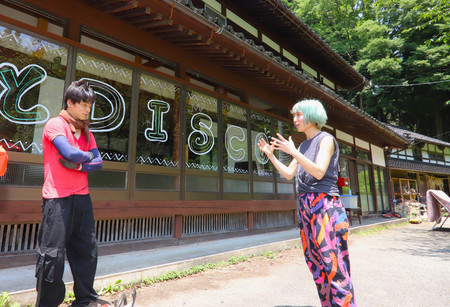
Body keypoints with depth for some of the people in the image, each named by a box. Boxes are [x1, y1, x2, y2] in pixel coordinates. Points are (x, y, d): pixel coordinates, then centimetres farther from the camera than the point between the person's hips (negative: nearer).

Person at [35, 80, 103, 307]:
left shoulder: (86, 132, 16)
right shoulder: (55, 124, -4)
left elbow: (98, 162, 6)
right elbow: (70, 153, -20)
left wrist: (79, 165, -11)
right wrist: (88, 156, -1)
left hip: (82, 197, 7)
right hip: (58, 198, -6)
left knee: (87, 251, 11)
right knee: (53, 254, -1)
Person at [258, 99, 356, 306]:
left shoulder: (326, 139, -4)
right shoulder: (304, 145, 17)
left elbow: (319, 172, -17)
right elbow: (289, 174, 15)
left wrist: (293, 152, -21)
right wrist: (270, 155, 8)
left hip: (325, 205, -7)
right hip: (305, 206, 8)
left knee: (334, 264, -5)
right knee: (316, 264, 12)